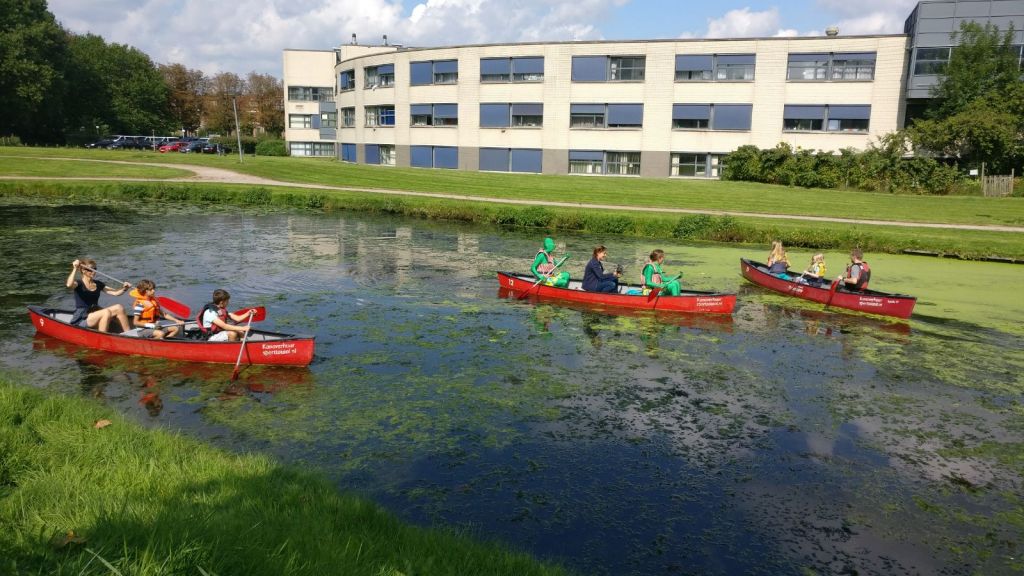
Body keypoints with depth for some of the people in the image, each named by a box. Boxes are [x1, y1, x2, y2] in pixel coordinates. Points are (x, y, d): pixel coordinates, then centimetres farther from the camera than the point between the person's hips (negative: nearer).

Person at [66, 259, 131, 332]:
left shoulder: (98, 284, 11)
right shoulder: (79, 284, -7)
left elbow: (115, 292, 5)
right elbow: (69, 285, -31)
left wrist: (124, 288, -15)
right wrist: (75, 269, -29)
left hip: (95, 315, 6)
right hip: (80, 320, -6)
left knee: (118, 308, -14)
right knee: (106, 312, -30)